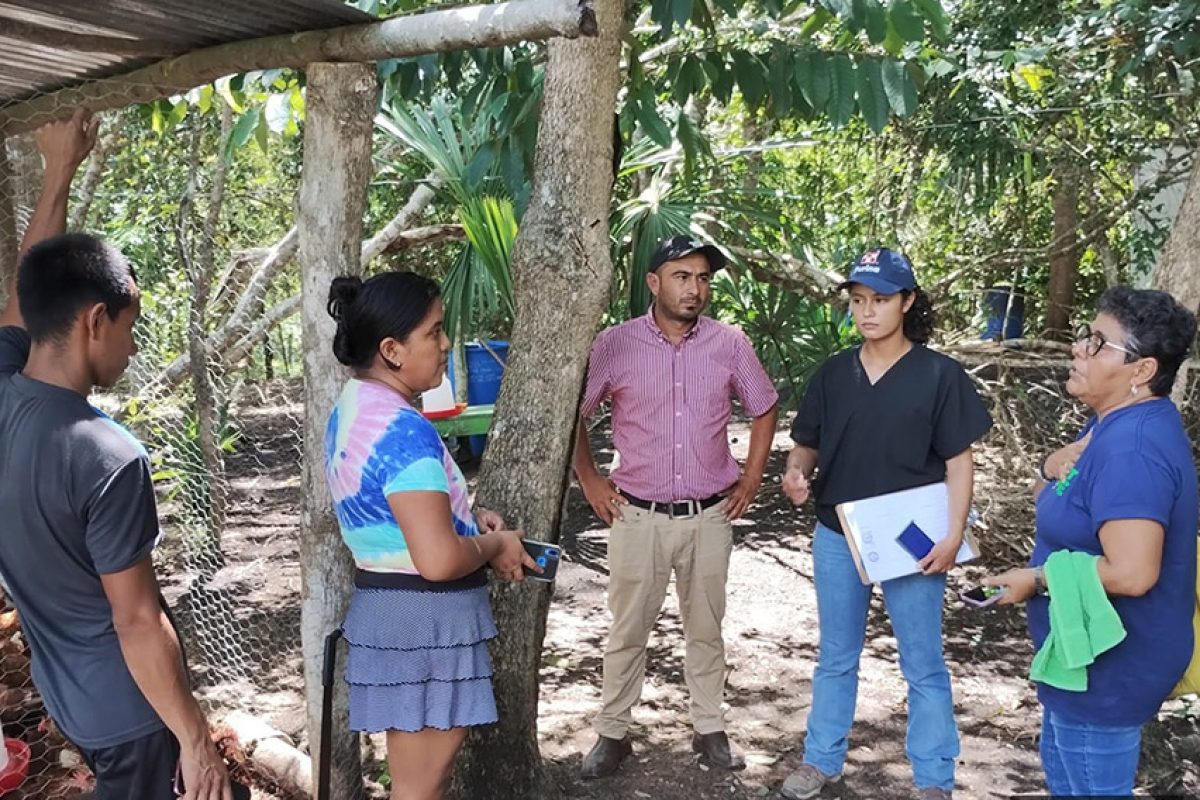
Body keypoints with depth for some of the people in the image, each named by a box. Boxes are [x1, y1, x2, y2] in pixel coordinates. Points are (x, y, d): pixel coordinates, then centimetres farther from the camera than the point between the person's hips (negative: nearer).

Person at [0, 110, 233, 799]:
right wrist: (196, 739, -14)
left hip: (65, 690, 8)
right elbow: (138, 622, -24)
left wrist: (61, 171, 17)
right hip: (128, 708, -8)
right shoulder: (108, 457, -29)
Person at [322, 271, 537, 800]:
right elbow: (439, 560, -32)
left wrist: (466, 518, 8)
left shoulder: (353, 407, 6)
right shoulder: (404, 429, -25)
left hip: (386, 607, 10)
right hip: (424, 620, -10)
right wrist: (494, 544, -12)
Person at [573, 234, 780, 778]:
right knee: (628, 630, 9)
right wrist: (589, 479, 1)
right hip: (638, 516, -1)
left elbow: (764, 409, 12)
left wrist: (751, 478, 7)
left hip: (709, 516, 2)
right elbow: (573, 413, 4)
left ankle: (709, 729, 30)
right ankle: (612, 733, 24)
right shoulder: (614, 345, -7)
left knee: (706, 628, 14)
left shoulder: (730, 343, -2)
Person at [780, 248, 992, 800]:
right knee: (835, 658, 17)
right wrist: (797, 472, -13)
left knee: (922, 665, 9)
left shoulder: (940, 375, -8)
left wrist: (953, 534, -17)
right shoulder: (833, 373, 2)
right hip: (836, 538, 3)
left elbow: (958, 462, -7)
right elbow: (809, 444, 9)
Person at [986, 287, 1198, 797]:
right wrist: (1058, 467, -8)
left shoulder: (1131, 448, -29)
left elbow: (1132, 573, -35)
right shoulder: (1121, 424, 5)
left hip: (1108, 663, -11)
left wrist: (1036, 579, -21)